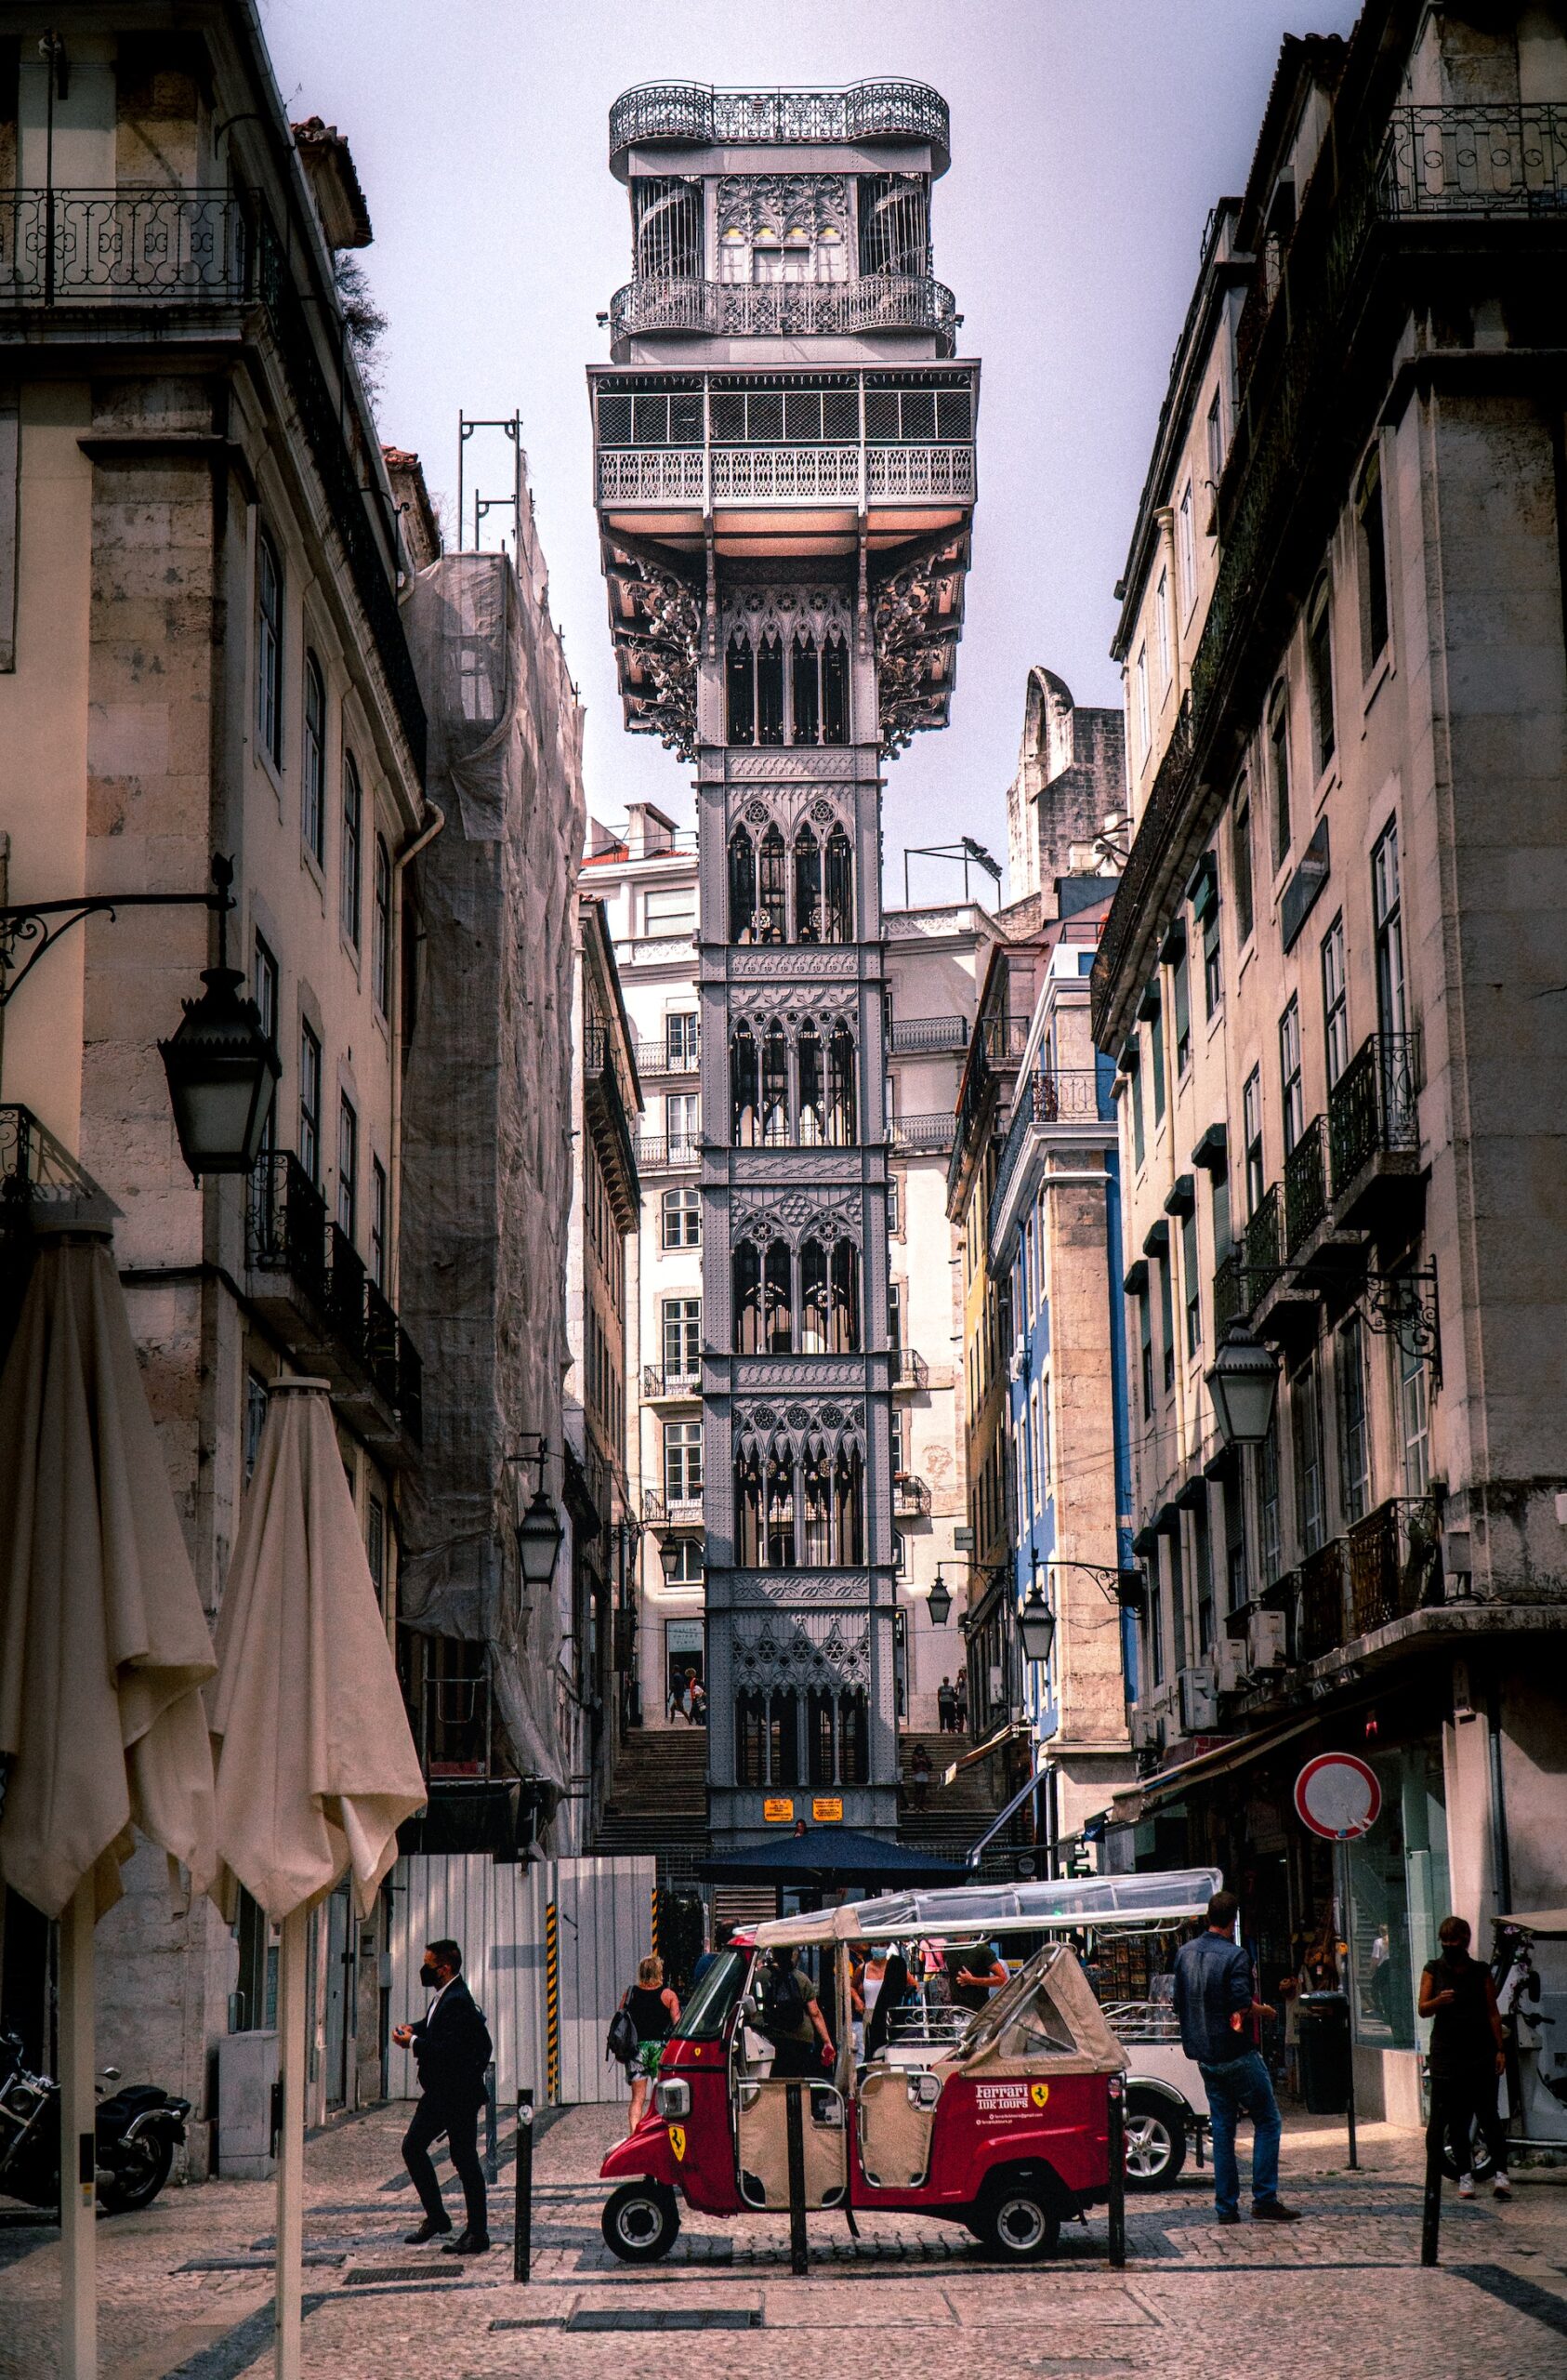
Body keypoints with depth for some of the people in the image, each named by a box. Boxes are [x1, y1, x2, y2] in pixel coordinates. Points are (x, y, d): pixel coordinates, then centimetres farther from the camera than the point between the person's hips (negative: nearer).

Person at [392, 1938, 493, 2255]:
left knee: (464, 2159, -3)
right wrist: (412, 2030, 4)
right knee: (412, 2146, 13)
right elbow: (432, 2025, 25)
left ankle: (477, 2234, 6)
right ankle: (436, 2217, 23)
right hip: (438, 2093, 11)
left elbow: (448, 2049, -29)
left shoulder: (458, 2001, -21)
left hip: (459, 2094, -11)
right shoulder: (443, 1997, 10)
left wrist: (413, 2043, -17)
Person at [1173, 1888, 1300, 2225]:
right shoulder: (1234, 1955, -15)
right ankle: (1264, 2200, -3)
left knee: (1222, 2127, 11)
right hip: (1236, 2054, -7)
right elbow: (1242, 2004, -21)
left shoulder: (1185, 1953, 7)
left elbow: (1179, 2003, 12)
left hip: (1205, 2056, 7)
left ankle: (1226, 2206, 9)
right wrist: (1265, 2010, -3)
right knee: (1267, 2121, 2)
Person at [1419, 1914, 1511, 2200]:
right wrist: (1439, 2001, -20)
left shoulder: (1481, 1971, 7)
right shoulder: (1433, 1969, 7)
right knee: (1456, 2117, 3)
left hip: (1481, 2051, -1)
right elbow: (1423, 2009, 2)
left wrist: (1500, 2049, 0)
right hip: (1447, 2052, 1)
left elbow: (1493, 2012, 7)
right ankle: (1464, 2174, 8)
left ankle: (1500, 2172, -9)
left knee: (1487, 2113, -8)